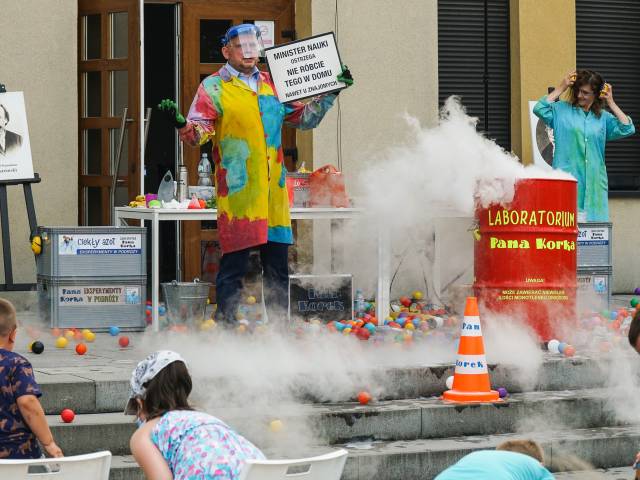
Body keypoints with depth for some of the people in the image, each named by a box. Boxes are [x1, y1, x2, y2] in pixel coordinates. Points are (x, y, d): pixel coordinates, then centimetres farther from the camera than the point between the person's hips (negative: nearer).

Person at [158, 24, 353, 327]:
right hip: (237, 189, -5)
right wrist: (182, 125, -29)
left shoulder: (273, 85, 17)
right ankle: (225, 324, -1)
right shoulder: (213, 87, 2)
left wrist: (329, 94, 17)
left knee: (278, 264, 8)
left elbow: (304, 118, 26)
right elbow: (199, 132, -8)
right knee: (234, 263, -6)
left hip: (274, 189, 5)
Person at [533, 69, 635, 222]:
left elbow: (627, 129, 6)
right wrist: (560, 88, -3)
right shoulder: (562, 109, 7)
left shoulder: (603, 117, 15)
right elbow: (539, 109, -8)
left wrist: (611, 103, 5)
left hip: (594, 181, 3)